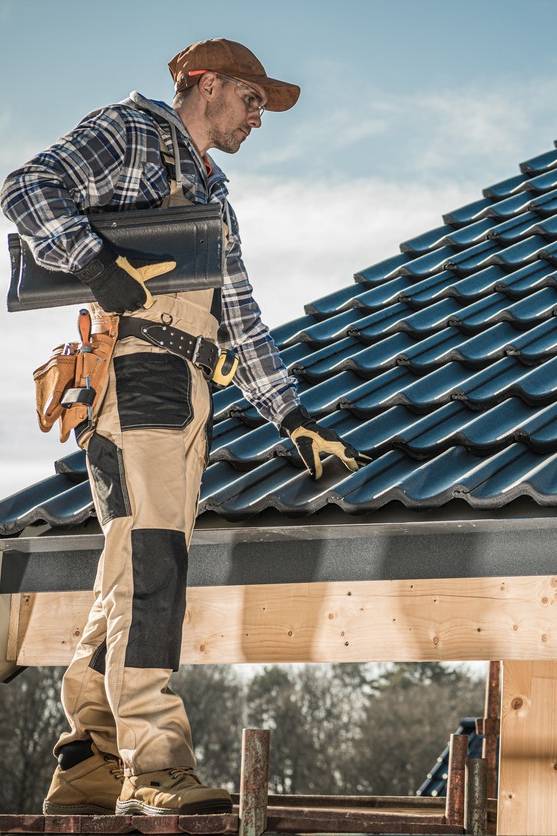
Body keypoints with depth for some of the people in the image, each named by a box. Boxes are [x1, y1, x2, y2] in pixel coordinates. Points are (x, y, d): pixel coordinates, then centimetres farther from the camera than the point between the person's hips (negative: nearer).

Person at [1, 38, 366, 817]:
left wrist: (294, 417, 24)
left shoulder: (212, 195, 31)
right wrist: (97, 263, -22)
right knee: (148, 563, -17)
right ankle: (156, 770, -22)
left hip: (186, 395, 9)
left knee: (137, 574, 4)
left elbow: (240, 319, 30)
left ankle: (88, 768, 7)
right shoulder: (129, 132, 7)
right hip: (133, 370, -8)